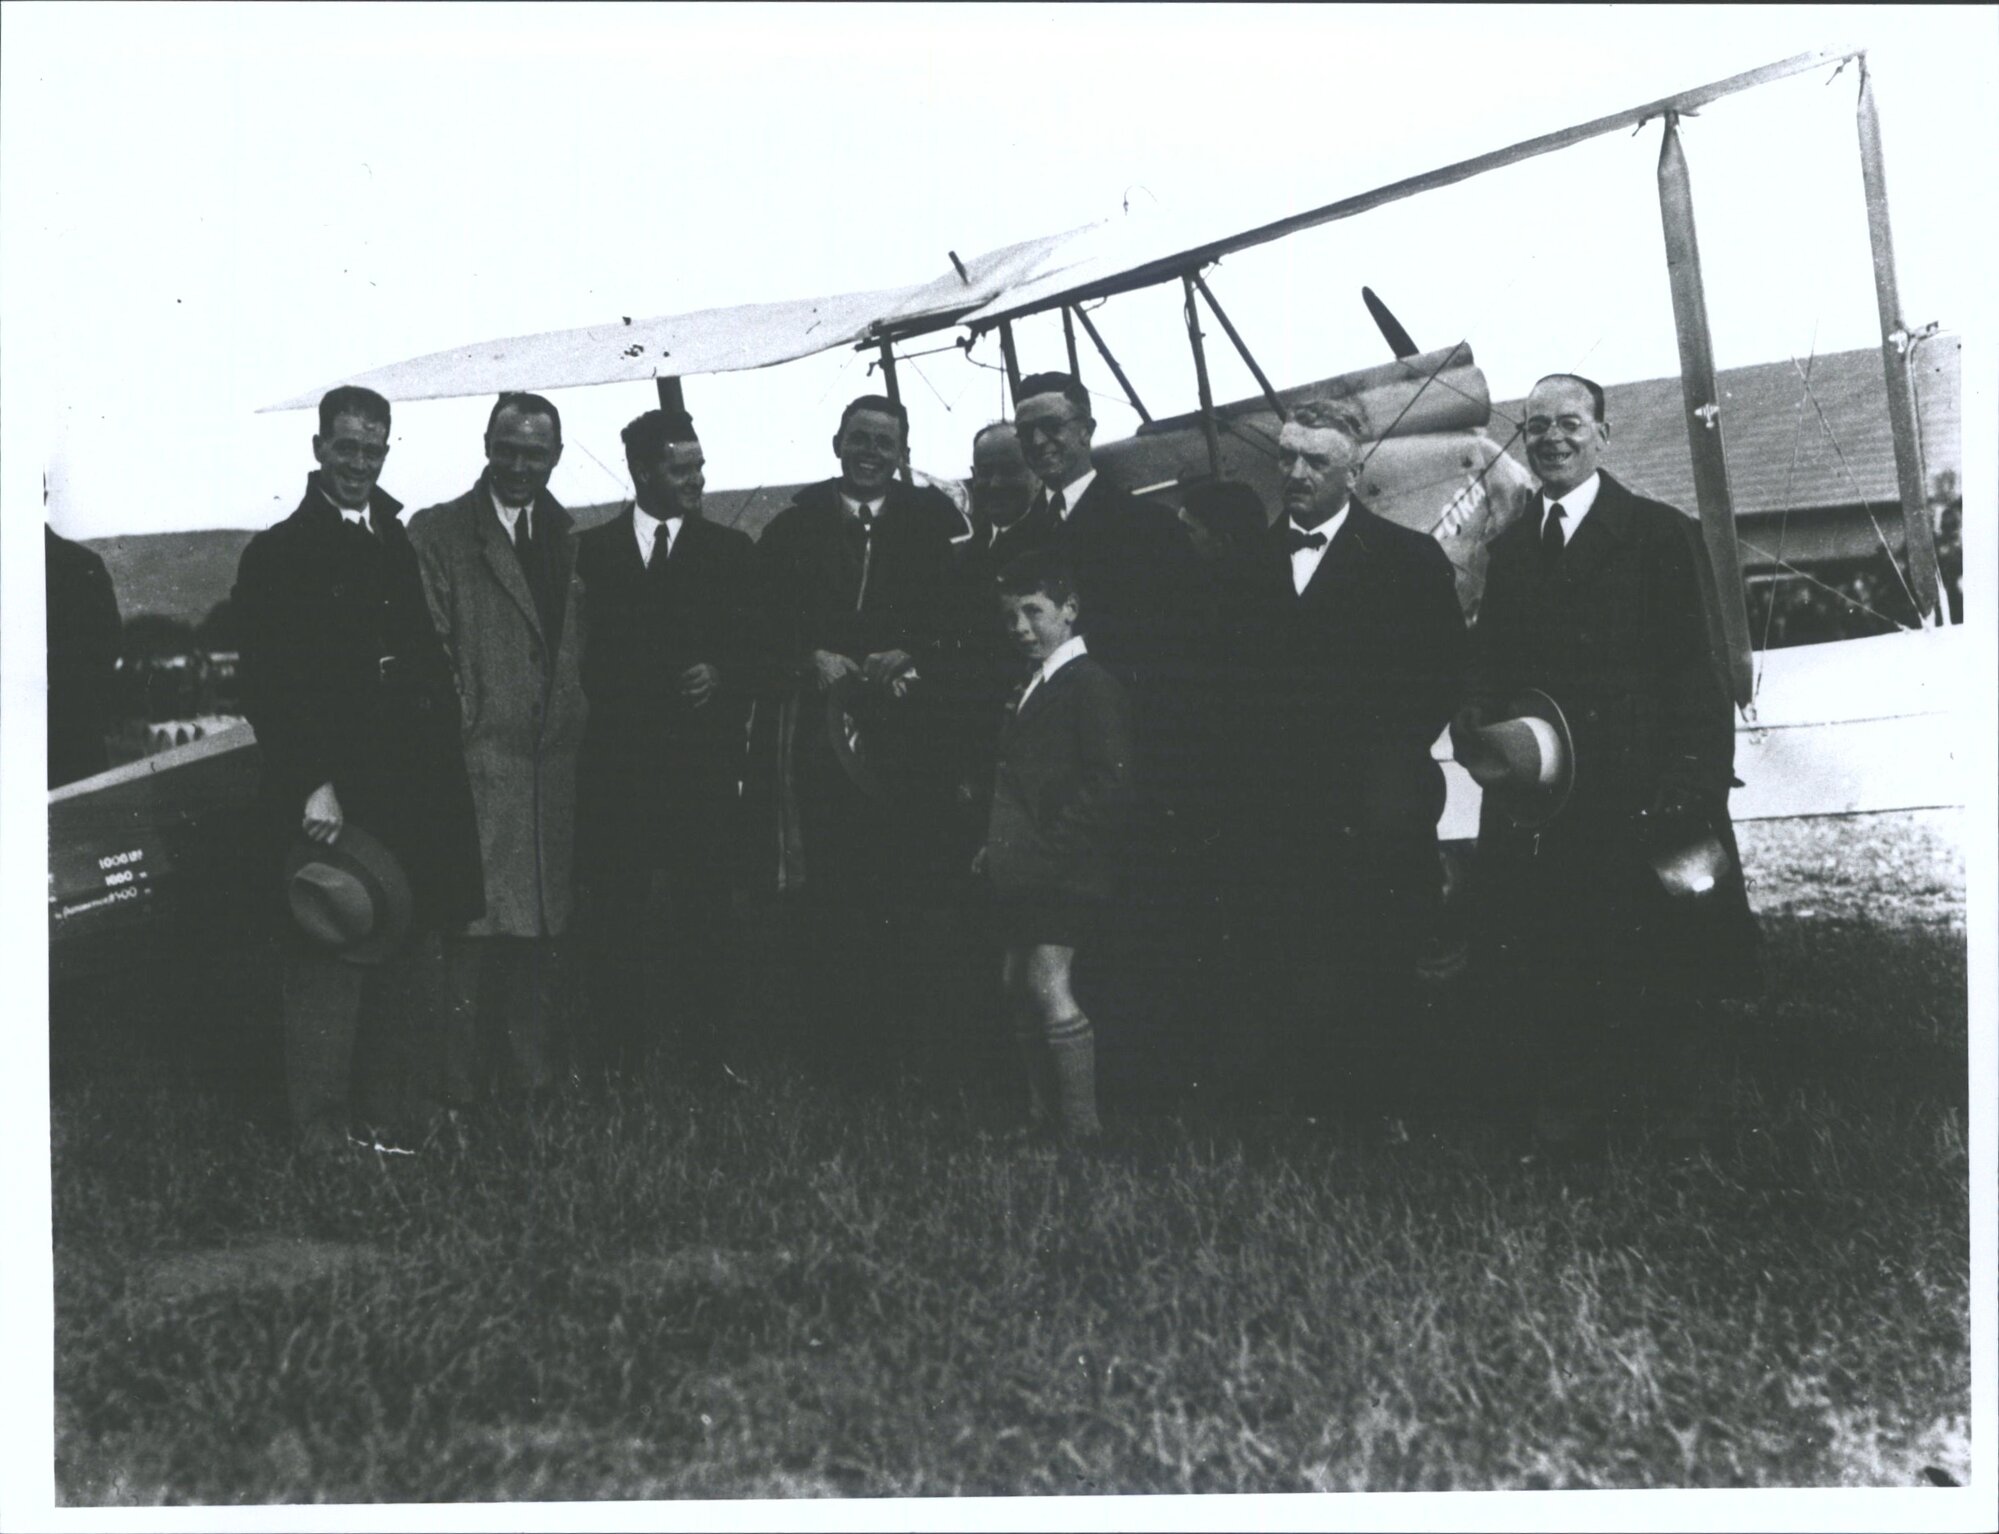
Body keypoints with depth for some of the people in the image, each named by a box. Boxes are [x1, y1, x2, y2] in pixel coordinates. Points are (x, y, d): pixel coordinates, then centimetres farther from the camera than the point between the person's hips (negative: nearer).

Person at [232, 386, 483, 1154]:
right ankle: (322, 1130, 9)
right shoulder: (277, 554, 0)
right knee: (325, 965, -1)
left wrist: (443, 773, 7)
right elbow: (265, 686, -6)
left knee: (408, 962, 9)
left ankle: (399, 1110, 20)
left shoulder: (410, 548, 14)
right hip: (327, 799, -5)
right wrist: (311, 787, -15)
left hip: (414, 796, 5)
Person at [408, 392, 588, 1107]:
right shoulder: (437, 533, 0)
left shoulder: (569, 539, 16)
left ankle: (535, 1072, 16)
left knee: (544, 929, 8)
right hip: (477, 762, -5)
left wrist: (576, 721, 8)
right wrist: (456, 734, -11)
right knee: (474, 930, -5)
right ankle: (462, 1086, 2)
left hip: (553, 768, 5)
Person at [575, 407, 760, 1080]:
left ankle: (703, 1059, 6)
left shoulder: (731, 550, 11)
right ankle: (618, 1058, 9)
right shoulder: (590, 550, 11)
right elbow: (583, 651, 8)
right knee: (616, 913, 2)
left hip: (703, 762, 0)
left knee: (703, 911, -1)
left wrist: (722, 674, -11)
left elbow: (755, 646, 7)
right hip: (617, 759, 0)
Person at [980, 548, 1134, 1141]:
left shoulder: (1092, 686, -10)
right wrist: (998, 846, 10)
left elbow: (1109, 784, -18)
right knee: (1017, 984, 11)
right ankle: (1040, 1117, 20)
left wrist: (1047, 848, -20)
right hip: (1024, 871, 9)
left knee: (1048, 983, -13)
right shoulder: (1030, 687, 18)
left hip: (1064, 870, -9)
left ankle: (1083, 1129, -8)